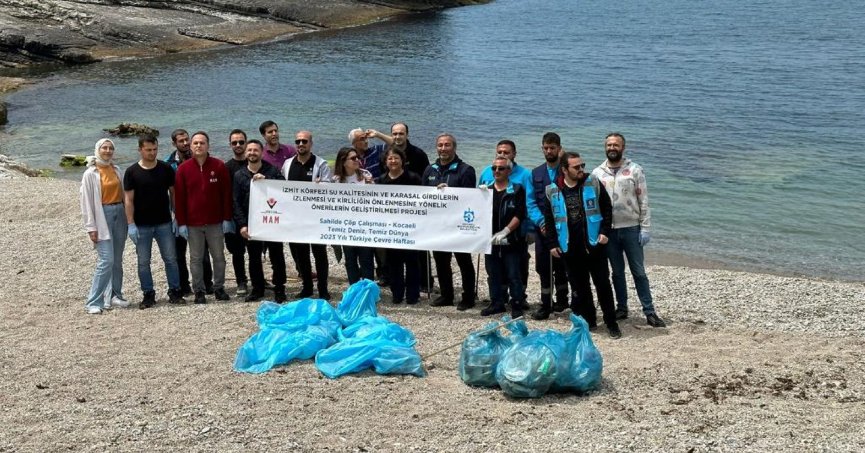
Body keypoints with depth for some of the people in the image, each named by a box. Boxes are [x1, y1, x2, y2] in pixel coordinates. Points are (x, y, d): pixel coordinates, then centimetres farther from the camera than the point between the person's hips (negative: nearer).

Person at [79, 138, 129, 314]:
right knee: (106, 260, -12)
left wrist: (128, 217, 11)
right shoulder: (91, 174, -5)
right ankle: (93, 302, -6)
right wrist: (91, 227, -10)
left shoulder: (116, 170, 10)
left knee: (117, 260, 10)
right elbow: (87, 202, -6)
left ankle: (115, 296, 22)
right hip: (103, 215, -5)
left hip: (119, 214, 5)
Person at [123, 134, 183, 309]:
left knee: (171, 259, 3)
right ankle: (148, 295, 15)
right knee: (143, 262, 5)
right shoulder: (132, 172, -3)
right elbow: (128, 199, -4)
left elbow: (173, 193, 6)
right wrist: (131, 224, -10)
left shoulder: (166, 169, 2)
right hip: (141, 226, -1)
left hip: (164, 223, 1)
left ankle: (175, 292, 13)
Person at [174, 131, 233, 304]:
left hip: (215, 222, 0)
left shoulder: (219, 166, 0)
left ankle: (219, 288, 19)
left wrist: (227, 218, -3)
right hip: (193, 223, 0)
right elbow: (179, 197, 1)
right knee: (196, 259, 6)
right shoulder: (183, 169, 0)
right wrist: (181, 223, -4)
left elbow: (226, 194, 1)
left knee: (219, 257, 7)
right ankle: (199, 291, 13)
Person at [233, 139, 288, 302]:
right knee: (254, 258, 9)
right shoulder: (239, 175, 8)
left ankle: (279, 289, 13)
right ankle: (257, 288, 22)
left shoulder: (272, 171, 2)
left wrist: (265, 180, -22)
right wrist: (242, 225, -7)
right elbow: (237, 203, 3)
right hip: (250, 223, 2)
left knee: (277, 256, 3)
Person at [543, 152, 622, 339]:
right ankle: (588, 320, 21)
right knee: (579, 286, 9)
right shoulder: (552, 191, 1)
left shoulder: (593, 184, -1)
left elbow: (606, 208, 3)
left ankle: (611, 323, 10)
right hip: (570, 248, 1)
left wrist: (604, 231, -7)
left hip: (594, 244, -1)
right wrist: (552, 244, 2)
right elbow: (549, 219, 7)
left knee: (603, 283, 2)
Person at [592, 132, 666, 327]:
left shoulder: (635, 170, -2)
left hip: (631, 228, -2)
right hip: (608, 230, 2)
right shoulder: (597, 173, 5)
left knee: (639, 272, 0)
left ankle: (650, 312, 4)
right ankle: (622, 308, 23)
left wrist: (645, 228, -8)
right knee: (617, 271, 12)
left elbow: (643, 201, -3)